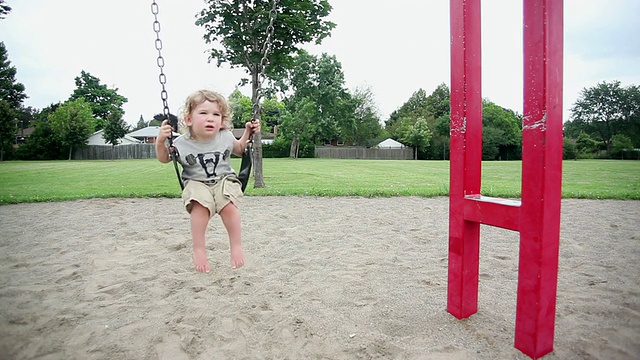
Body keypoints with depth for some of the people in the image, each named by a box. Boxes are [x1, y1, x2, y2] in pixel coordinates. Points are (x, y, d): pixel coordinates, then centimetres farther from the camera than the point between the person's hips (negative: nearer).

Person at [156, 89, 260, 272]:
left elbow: (240, 149, 18)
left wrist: (247, 133, 3)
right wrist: (161, 141, -9)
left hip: (224, 180, 1)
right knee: (200, 206, -32)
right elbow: (164, 158, 10)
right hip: (197, 183, -1)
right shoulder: (182, 143, -7)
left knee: (229, 206, -28)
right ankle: (198, 250, -18)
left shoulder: (226, 137, -3)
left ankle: (236, 246, -9)